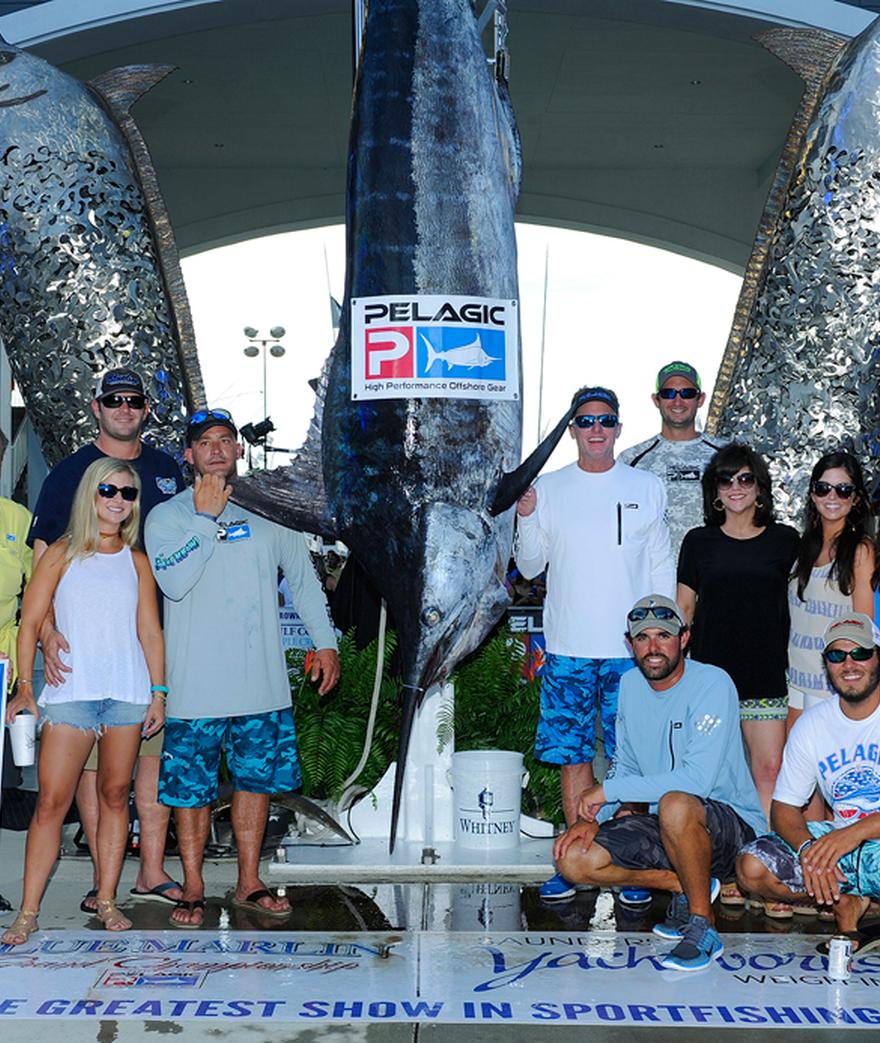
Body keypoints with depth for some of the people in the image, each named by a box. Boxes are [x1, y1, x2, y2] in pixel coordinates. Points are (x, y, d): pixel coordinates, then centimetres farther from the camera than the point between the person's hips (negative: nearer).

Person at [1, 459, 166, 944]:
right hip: (69, 692, -2)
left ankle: (106, 900, 15)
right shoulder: (62, 555, 5)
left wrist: (159, 692, 6)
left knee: (115, 795, 6)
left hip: (128, 694, 2)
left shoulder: (136, 561, 12)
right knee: (51, 800, -5)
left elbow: (150, 632, 12)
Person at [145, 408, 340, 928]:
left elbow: (304, 578, 17)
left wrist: (326, 642, 13)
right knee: (192, 788, 3)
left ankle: (249, 882, 22)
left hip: (263, 684, 3)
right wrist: (207, 517, -16)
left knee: (256, 778, 10)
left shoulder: (268, 513, 9)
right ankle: (193, 888, 18)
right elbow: (175, 581, -18)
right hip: (196, 685, -3)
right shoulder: (166, 516, -1)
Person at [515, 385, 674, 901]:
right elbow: (530, 568, 10)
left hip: (631, 648, -1)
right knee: (573, 756, 4)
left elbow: (662, 568, 8)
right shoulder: (548, 489, 8)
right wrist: (526, 519, -6)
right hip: (568, 649, 1)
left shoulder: (647, 487, 6)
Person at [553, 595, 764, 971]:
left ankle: (703, 927, -20)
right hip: (665, 827, 7)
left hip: (733, 827, -7)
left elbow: (697, 780, -27)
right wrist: (592, 817, -5)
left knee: (675, 804, -39)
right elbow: (626, 768, 14)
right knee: (573, 860, -9)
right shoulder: (630, 685, 6)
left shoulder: (712, 683, -17)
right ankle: (685, 887, 4)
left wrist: (607, 790, -21)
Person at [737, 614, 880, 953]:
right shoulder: (812, 723, 5)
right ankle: (846, 903, 2)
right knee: (752, 867, -17)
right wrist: (808, 849, -17)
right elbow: (784, 807, 5)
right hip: (839, 840, 5)